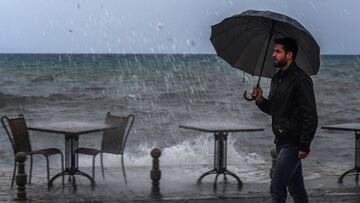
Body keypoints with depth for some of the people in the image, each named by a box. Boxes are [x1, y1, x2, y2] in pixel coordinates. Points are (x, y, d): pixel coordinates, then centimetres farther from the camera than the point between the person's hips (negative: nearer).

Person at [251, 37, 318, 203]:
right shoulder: (277, 78, 15)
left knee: (276, 188, -12)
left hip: (293, 143, -9)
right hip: (281, 141, 9)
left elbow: (310, 116, -17)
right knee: (296, 189, 15)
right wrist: (260, 100, 3)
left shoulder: (300, 79, -13)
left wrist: (304, 145, -20)